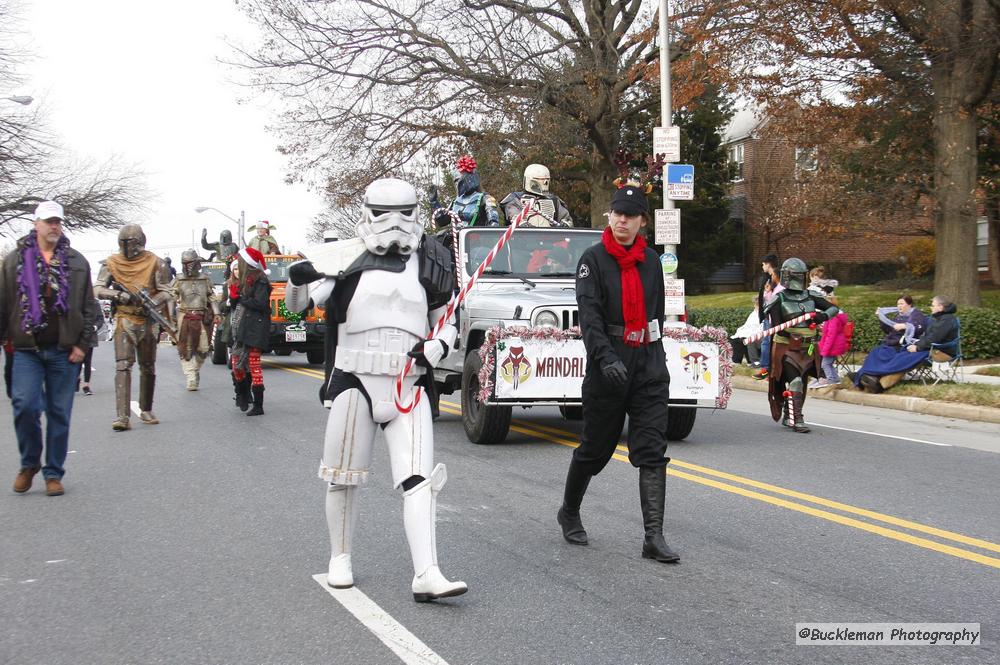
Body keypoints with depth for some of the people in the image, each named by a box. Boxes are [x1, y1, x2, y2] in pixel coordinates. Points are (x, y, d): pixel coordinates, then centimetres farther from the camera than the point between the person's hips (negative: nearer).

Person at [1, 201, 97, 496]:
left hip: (64, 351, 1)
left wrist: (83, 344, -3)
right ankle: (29, 463, 12)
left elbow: (88, 307, 6)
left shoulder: (77, 262, 8)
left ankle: (54, 473, 14)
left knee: (60, 413, 4)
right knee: (25, 406, -10)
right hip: (26, 349, -1)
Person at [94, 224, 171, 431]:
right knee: (123, 366, -14)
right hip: (125, 320, -1)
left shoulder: (154, 262, 1)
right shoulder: (112, 263, 2)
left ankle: (146, 410, 27)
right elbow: (99, 289, 0)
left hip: (148, 320, 1)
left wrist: (152, 303, -20)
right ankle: (122, 416, -20)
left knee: (148, 368, 10)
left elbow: (165, 291, 0)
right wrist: (119, 295, -18)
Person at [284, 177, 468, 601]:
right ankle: (340, 558, 30)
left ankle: (426, 575, -13)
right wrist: (297, 280, -23)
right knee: (344, 478, 10)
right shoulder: (347, 262, 4)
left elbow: (447, 324, 17)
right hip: (354, 381, 0)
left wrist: (437, 348, -5)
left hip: (410, 386, 1)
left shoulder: (428, 267, 9)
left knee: (418, 479, -10)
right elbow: (297, 305, -1)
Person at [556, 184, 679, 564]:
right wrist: (605, 357, -28)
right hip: (609, 365, -4)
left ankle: (654, 536, -5)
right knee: (595, 447, 8)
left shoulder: (651, 261, 12)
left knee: (652, 450, -4)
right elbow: (589, 313, -15)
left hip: (649, 365, 4)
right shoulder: (594, 259, -4)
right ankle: (569, 512, 32)